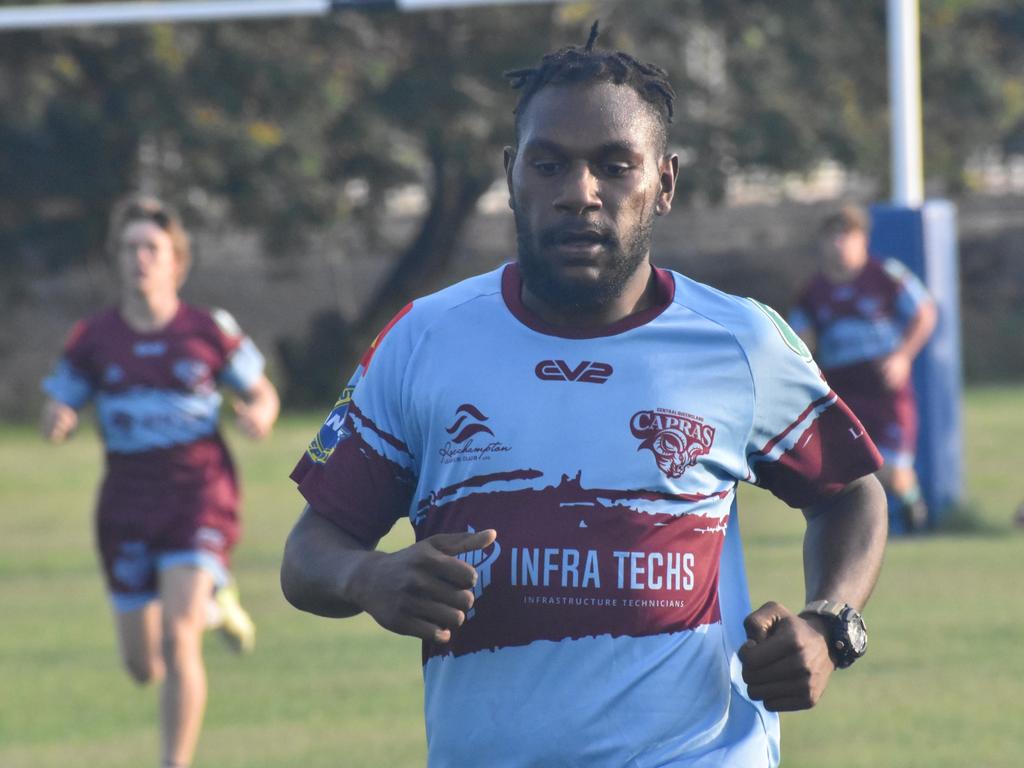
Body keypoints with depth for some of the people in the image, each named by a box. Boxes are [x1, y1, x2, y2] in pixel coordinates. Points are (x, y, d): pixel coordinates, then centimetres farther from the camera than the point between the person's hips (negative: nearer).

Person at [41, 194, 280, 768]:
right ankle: (212, 601, 46)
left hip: (200, 499, -3)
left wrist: (260, 416, -13)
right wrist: (58, 422, -18)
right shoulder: (94, 340, 1)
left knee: (178, 639, -22)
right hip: (128, 506, 3)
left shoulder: (210, 332, -3)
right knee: (143, 669, 10)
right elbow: (57, 418, 6)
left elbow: (262, 392, 10)